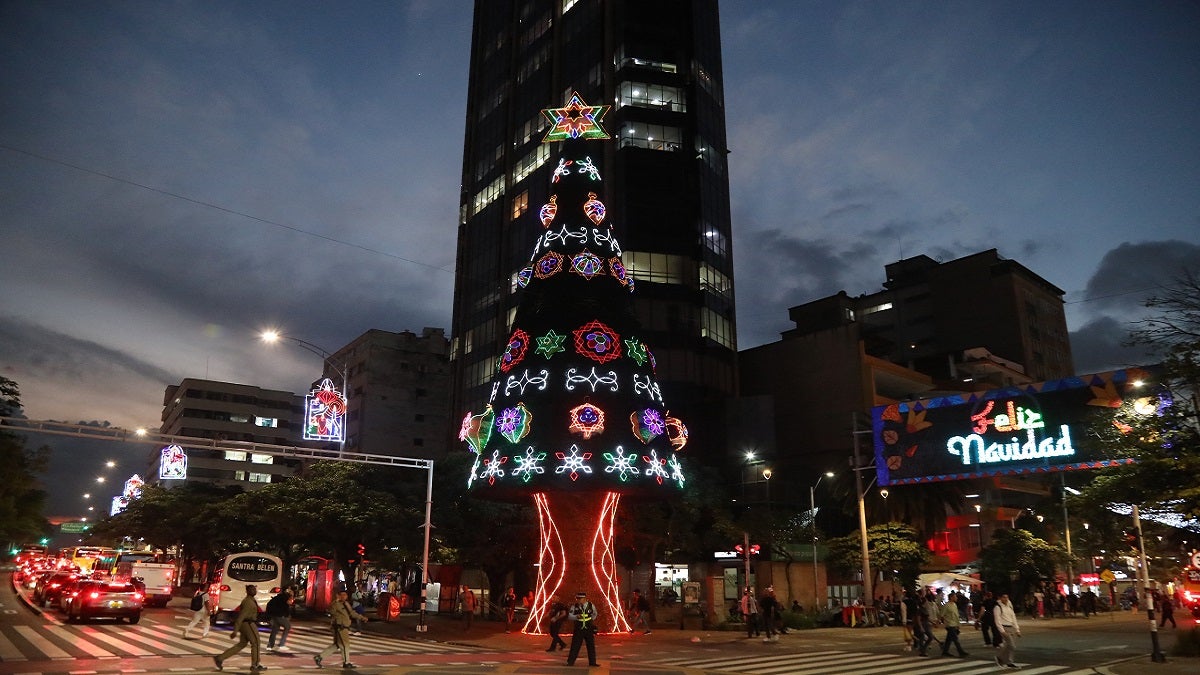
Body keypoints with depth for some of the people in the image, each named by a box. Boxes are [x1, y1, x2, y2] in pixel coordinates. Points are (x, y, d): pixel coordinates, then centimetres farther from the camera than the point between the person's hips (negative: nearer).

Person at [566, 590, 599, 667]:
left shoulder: (591, 606, -3)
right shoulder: (574, 606, -6)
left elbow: (594, 614, 18)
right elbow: (569, 616, -11)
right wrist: (576, 617, -26)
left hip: (589, 629, 1)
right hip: (578, 629, -1)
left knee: (591, 646, 8)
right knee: (575, 646, -2)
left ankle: (592, 662, 20)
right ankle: (570, 662, 6)